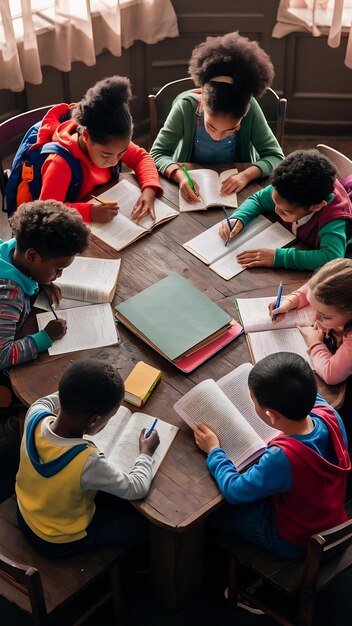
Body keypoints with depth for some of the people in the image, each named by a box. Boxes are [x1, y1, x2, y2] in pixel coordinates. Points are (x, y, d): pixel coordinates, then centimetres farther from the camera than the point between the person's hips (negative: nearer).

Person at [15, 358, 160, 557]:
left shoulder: (36, 418, -26)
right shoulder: (87, 461, -41)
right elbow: (137, 489, -24)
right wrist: (146, 453, -8)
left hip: (26, 516, 6)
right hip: (62, 542, -6)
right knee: (144, 524, 12)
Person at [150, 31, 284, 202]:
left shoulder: (250, 109, -20)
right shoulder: (186, 106, -21)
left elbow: (276, 157, -15)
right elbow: (157, 154, -17)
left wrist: (246, 175, -32)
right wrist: (180, 176, -36)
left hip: (233, 185, 0)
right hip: (192, 183, 0)